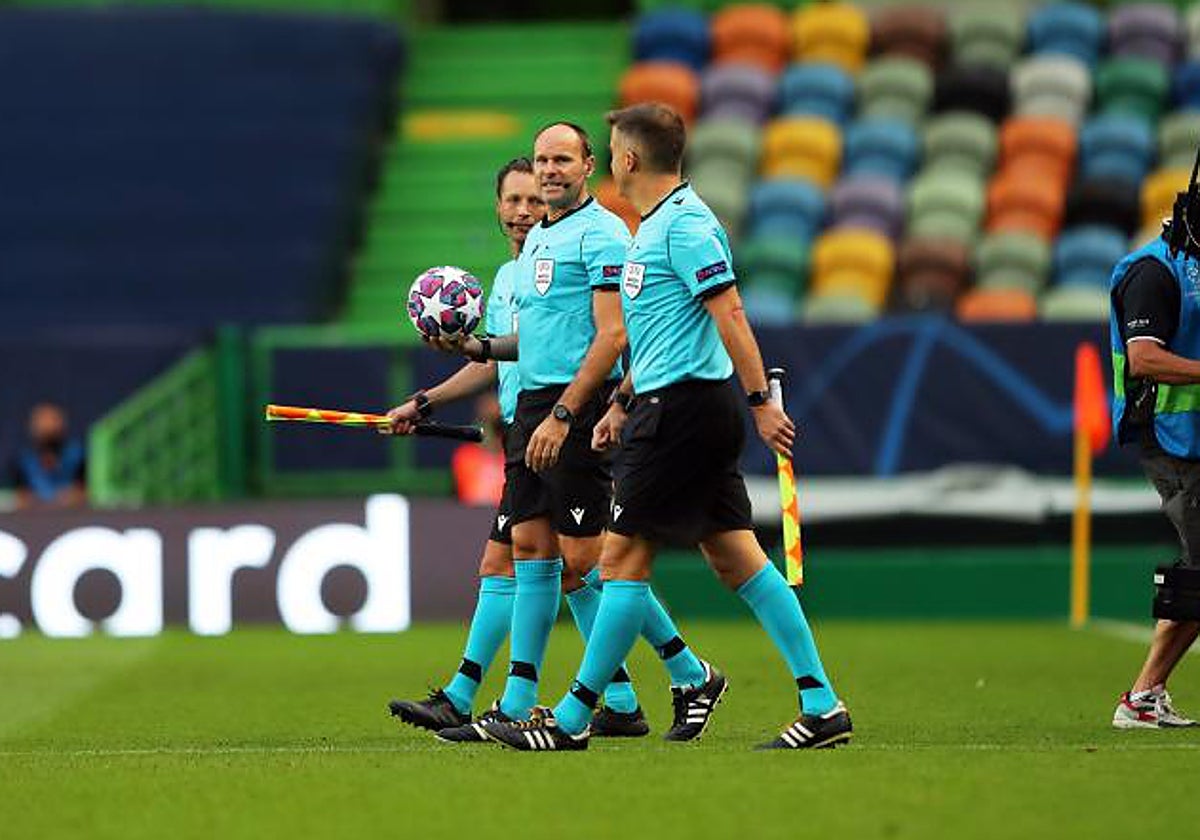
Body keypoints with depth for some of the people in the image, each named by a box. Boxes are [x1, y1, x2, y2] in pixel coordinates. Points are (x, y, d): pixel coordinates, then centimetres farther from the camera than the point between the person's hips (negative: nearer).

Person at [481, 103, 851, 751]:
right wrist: (622, 403, 28)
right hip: (677, 403, 10)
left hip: (682, 407, -10)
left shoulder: (685, 223, -13)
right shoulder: (653, 226, 19)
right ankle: (822, 705, 3)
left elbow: (729, 315, -18)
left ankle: (572, 719, 0)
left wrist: (761, 402, -22)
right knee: (735, 556, 6)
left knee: (622, 556, -5)